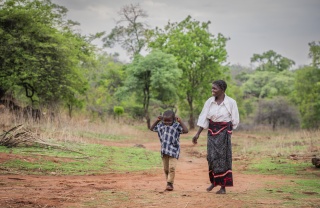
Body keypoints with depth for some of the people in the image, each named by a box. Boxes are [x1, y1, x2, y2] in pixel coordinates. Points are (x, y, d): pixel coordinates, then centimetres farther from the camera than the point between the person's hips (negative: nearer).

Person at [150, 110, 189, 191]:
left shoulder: (176, 126, -6)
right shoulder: (161, 125, 8)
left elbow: (186, 131, -18)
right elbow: (152, 128, 21)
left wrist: (180, 121, -17)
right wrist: (157, 120, 11)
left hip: (173, 151, -5)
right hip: (164, 151, 5)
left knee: (172, 167, -12)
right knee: (166, 169, 10)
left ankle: (170, 183, -6)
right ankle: (169, 183, 20)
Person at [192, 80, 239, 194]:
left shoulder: (231, 102, -9)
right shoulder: (209, 101, 1)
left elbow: (234, 121, -1)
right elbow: (203, 118, 2)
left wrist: (226, 131, 2)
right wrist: (198, 134, -3)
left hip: (224, 132, -3)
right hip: (212, 131, 3)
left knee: (223, 158, -1)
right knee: (212, 157, 2)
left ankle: (223, 186, 4)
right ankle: (214, 181, 24)